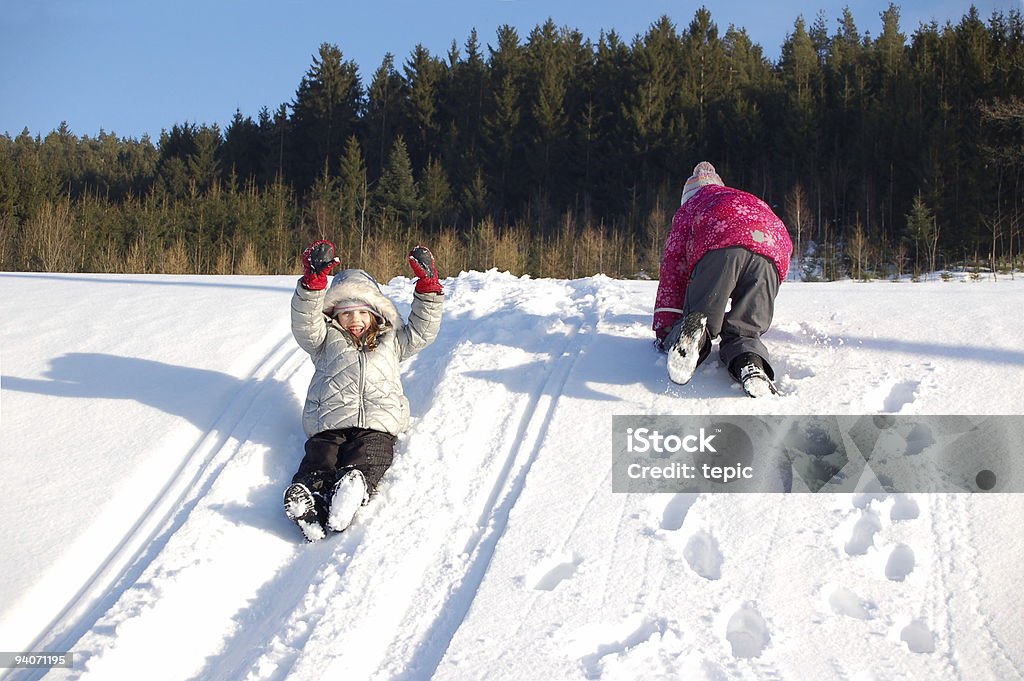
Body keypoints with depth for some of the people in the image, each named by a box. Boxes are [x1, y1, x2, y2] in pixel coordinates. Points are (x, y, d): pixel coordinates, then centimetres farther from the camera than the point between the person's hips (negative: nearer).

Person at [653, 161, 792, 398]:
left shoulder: (690, 205, 35)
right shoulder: (754, 203, 48)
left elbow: (673, 265, 25)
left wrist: (664, 329, 23)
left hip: (720, 246, -3)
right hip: (773, 253, 3)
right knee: (744, 332, 6)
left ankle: (691, 328, -37)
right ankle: (751, 364, -30)